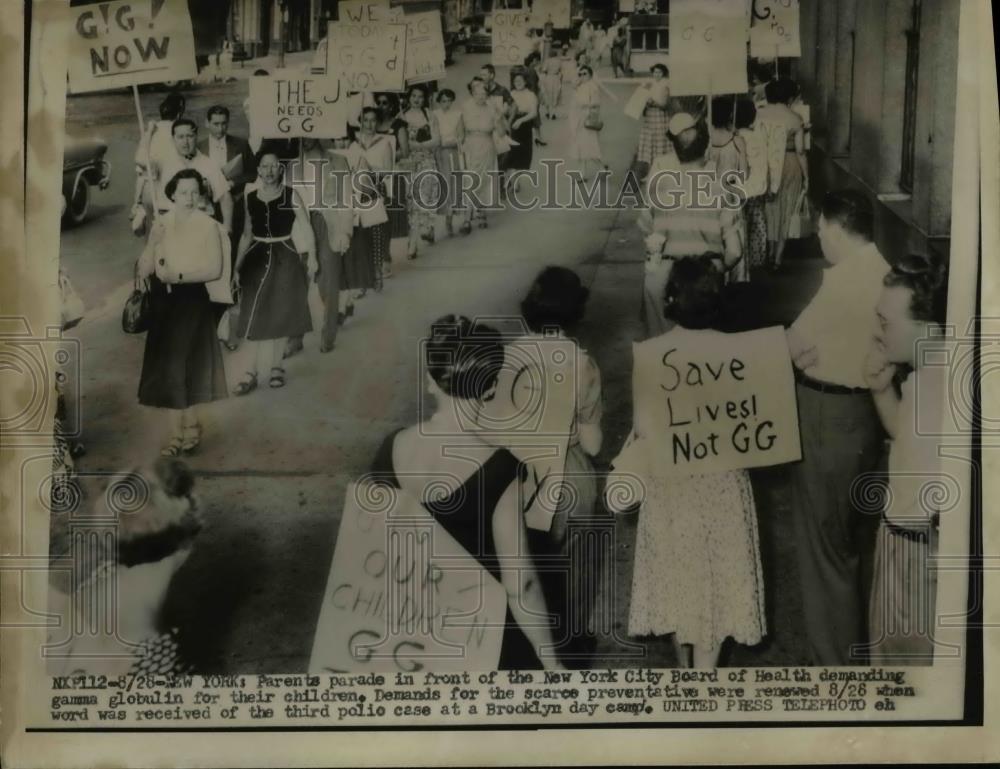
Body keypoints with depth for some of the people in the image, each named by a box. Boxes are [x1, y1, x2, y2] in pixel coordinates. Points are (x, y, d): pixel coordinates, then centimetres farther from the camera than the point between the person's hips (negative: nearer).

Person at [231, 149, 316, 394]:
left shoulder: (291, 195, -4)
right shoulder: (249, 198, 4)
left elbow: (306, 229, -10)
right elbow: (246, 235, 11)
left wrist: (311, 257, -22)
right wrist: (237, 267, 10)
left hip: (284, 259, -2)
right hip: (257, 259, 2)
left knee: (281, 315, 7)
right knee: (253, 317, -3)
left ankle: (276, 366, 24)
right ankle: (249, 373, 0)